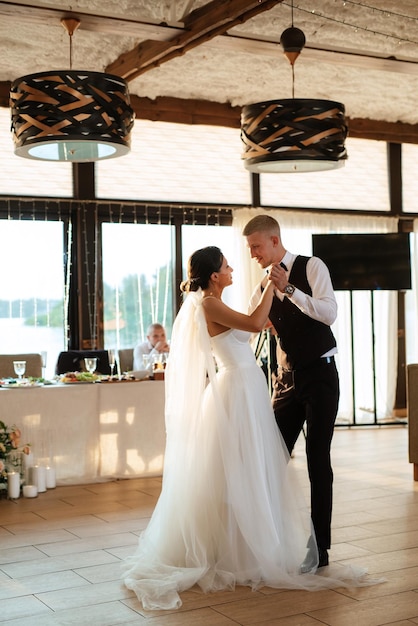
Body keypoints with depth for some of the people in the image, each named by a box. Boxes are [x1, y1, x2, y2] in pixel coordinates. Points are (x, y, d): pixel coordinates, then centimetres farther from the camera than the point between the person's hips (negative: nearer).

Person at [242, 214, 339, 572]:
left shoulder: (311, 267, -6)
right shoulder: (264, 288, 9)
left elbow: (329, 313, -20)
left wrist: (290, 289, -28)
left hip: (319, 375, -6)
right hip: (288, 379, 6)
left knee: (317, 460, -4)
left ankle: (320, 546, 6)